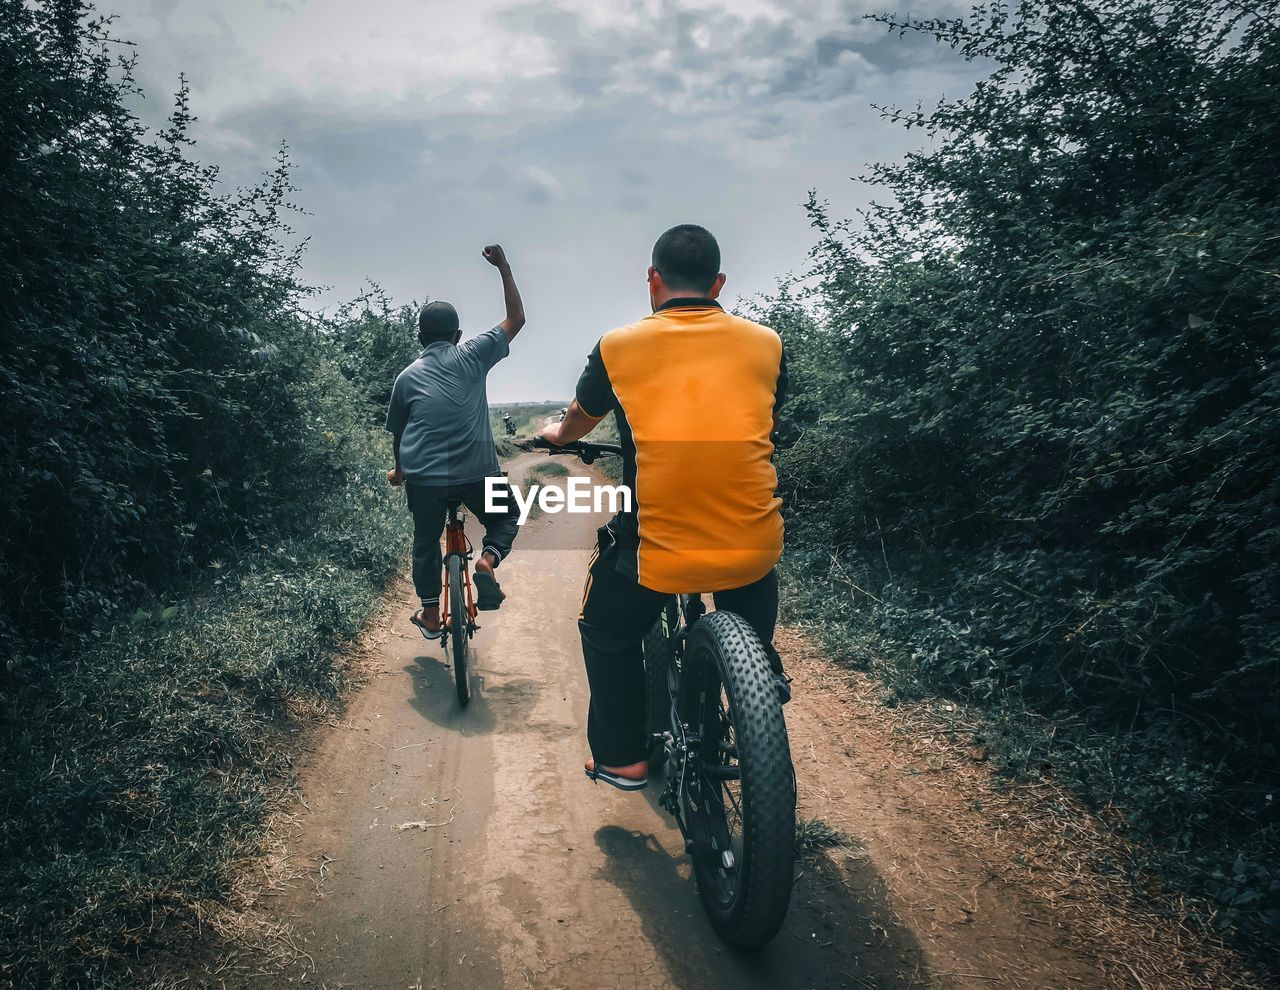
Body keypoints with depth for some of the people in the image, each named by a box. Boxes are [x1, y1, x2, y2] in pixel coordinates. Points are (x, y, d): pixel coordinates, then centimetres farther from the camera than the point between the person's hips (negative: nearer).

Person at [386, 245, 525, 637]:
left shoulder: (407, 376, 9)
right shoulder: (473, 354, 2)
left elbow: (397, 431, 18)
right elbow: (516, 318, 11)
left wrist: (399, 471, 35)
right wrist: (503, 268, 15)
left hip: (423, 476, 2)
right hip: (477, 471, -1)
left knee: (426, 541, 22)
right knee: (504, 517, 24)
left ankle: (431, 615, 27)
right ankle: (489, 559, -6)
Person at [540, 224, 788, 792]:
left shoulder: (619, 347, 0)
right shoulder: (766, 344, 4)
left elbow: (578, 420, 21)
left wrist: (557, 435, 44)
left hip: (657, 555, -2)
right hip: (752, 549, 2)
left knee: (607, 632, 27)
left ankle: (621, 759, 30)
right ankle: (763, 676, 46)